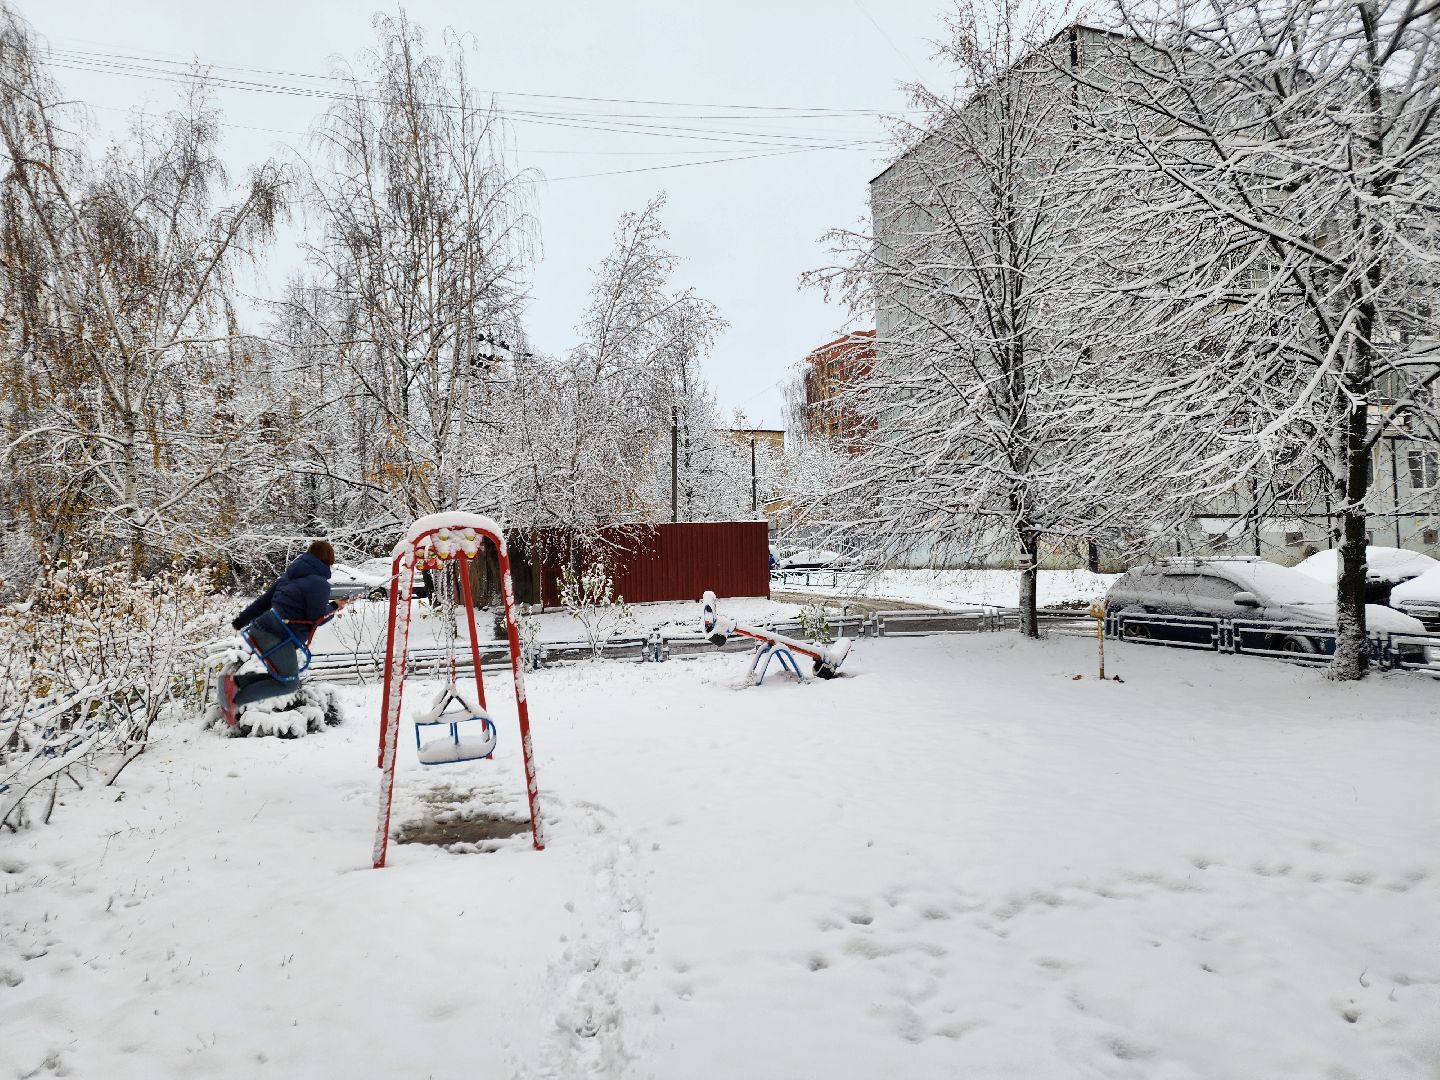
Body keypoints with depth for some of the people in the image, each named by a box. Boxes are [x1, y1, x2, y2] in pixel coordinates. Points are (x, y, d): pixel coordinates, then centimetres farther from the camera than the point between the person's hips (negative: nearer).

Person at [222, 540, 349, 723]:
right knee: (287, 684, 4)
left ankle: (235, 681, 3)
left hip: (261, 629, 9)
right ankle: (235, 700, -5)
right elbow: (317, 618, -9)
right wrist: (334, 607, 9)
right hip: (279, 637, -9)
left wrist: (241, 621, 27)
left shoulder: (290, 575, 16)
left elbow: (264, 599, 20)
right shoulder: (319, 583, -10)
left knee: (280, 676, 19)